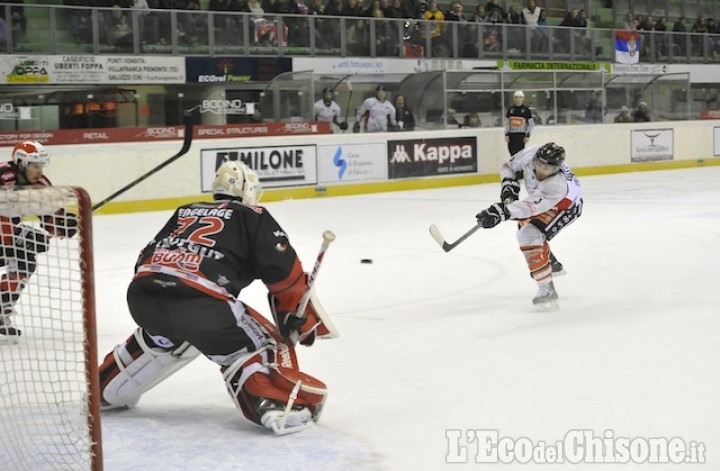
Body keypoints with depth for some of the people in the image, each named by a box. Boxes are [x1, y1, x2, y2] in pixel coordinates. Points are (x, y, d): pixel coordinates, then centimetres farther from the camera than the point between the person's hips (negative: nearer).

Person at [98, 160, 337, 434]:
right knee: (255, 346, 8)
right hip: (198, 302, -6)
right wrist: (302, 321, 14)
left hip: (142, 296, 7)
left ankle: (106, 391, 45)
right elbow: (285, 273, 4)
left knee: (164, 338, 36)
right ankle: (277, 408, -16)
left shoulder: (185, 212, 30)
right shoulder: (253, 217, 14)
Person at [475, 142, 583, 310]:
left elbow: (531, 207, -49)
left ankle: (547, 290, -23)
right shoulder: (530, 153, -26)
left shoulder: (557, 185, -43)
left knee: (530, 235, -26)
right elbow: (509, 166, -6)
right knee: (524, 227, 25)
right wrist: (509, 185, -21)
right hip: (542, 198, 9)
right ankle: (553, 265, 43)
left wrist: (501, 212, -59)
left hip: (566, 206, -8)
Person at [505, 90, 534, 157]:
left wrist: (527, 135, -7)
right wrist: (506, 134, 7)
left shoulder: (526, 110, -2)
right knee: (513, 153, 6)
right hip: (511, 135, 4)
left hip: (521, 135, -4)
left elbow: (531, 124, -1)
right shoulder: (510, 110, 9)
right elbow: (507, 123, 14)